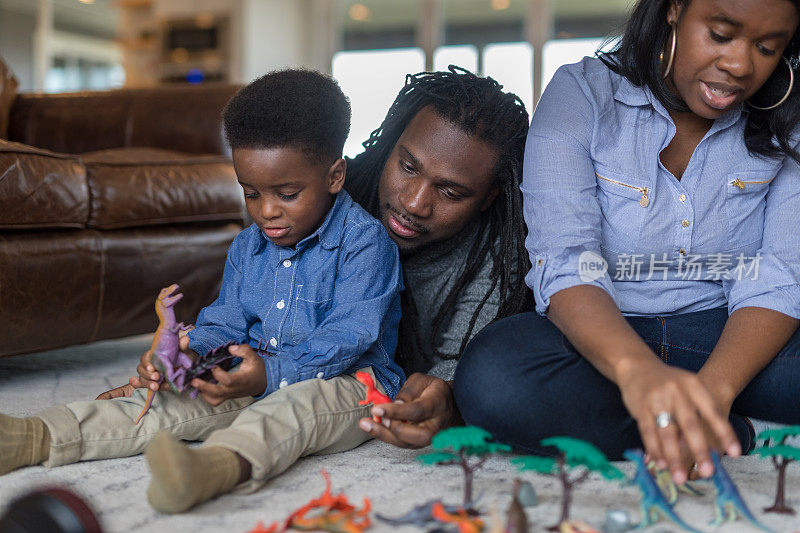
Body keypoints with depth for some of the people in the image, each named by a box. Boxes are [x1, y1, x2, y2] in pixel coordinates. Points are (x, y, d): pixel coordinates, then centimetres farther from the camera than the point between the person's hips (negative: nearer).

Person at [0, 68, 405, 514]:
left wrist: (271, 375, -35)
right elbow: (225, 324, 14)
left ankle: (221, 465, -72)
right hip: (258, 378, 7)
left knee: (292, 405, -40)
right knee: (172, 399, -13)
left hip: (347, 381, -7)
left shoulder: (365, 242, -12)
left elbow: (346, 337, -21)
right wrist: (188, 352, -11)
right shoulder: (246, 248, 12)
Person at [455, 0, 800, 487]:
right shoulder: (581, 95, -9)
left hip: (727, 338, 1)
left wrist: (714, 387, -34)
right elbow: (565, 265, -22)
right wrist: (639, 370, -43)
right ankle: (742, 436, -22)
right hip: (602, 336, 0)